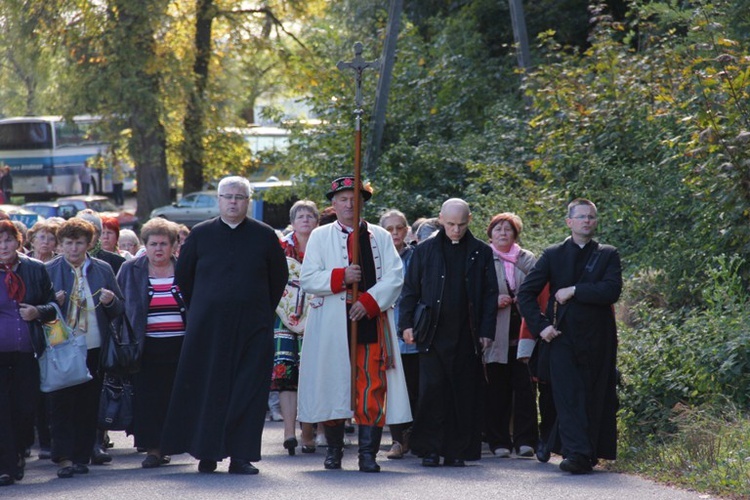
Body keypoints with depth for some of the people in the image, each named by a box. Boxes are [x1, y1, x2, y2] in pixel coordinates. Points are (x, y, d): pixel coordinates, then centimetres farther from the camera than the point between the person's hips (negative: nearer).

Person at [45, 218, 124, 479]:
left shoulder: (103, 269, 10)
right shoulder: (49, 270, 4)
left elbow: (120, 309, 14)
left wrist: (110, 301, -8)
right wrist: (53, 304, -14)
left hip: (94, 348, 2)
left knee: (89, 405, 5)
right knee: (61, 403, -7)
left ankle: (82, 455, 12)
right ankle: (64, 457, -7)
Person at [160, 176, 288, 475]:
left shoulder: (265, 236, 4)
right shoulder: (200, 234, 5)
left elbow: (279, 277, 13)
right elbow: (182, 274, 14)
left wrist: (262, 312, 11)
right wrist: (198, 309, 13)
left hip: (252, 327, 0)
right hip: (207, 327, 0)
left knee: (248, 392, -3)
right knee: (207, 388, -1)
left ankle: (241, 455, 0)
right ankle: (207, 453, 6)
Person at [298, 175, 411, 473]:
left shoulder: (380, 237, 13)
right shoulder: (320, 236, 11)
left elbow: (394, 277, 2)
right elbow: (308, 279, 2)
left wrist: (369, 301, -12)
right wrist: (340, 277, -14)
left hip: (371, 321, 0)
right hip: (332, 323, 0)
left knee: (373, 389, -7)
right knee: (333, 385, 1)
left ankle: (368, 454, -5)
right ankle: (334, 451, 12)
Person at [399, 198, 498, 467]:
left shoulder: (481, 252, 8)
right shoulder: (425, 250, 7)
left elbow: (490, 294, 9)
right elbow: (410, 289, 10)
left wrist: (487, 331, 2)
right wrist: (407, 323, 0)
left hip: (466, 336, 1)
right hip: (433, 334, -1)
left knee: (464, 394, 1)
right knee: (432, 391, -5)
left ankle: (457, 451, 7)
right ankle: (430, 449, 1)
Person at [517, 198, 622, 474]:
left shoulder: (608, 255, 8)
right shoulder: (553, 255, 10)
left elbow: (612, 291, -9)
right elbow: (525, 293, 8)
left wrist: (573, 291, -11)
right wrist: (540, 325, -4)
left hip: (597, 339, 0)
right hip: (561, 336, 0)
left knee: (594, 398, 2)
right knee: (567, 395, -12)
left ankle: (590, 453, 10)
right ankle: (576, 453, -20)